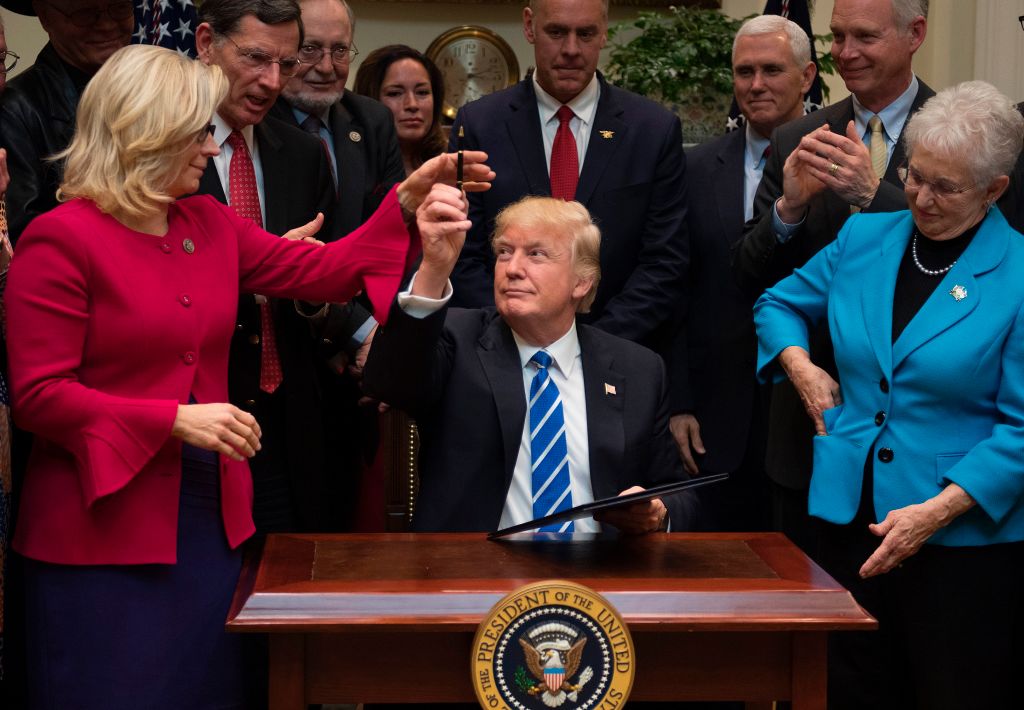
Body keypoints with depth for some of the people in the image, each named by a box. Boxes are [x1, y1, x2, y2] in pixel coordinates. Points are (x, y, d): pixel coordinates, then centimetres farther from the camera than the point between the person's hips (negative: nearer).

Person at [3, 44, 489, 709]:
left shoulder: (210, 224, 10)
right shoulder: (60, 239, -11)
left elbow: (324, 272, 11)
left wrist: (408, 201, 0)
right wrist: (176, 421, -20)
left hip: (211, 513, 7)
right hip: (106, 526, -7)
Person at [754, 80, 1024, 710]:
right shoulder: (864, 239, 6)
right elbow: (780, 304, 22)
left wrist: (936, 511, -18)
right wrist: (800, 365, 3)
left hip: (966, 536, -4)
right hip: (852, 517, 4)